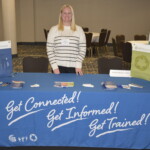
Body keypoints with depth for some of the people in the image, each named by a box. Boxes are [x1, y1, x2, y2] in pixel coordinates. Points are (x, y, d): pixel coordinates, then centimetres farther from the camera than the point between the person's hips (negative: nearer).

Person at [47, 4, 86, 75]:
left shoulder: (79, 30, 4)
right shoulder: (53, 29, 2)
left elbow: (82, 49, 3)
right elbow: (49, 50, 1)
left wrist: (78, 66, -6)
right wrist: (54, 67, -6)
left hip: (74, 67, 1)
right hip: (58, 67, 0)